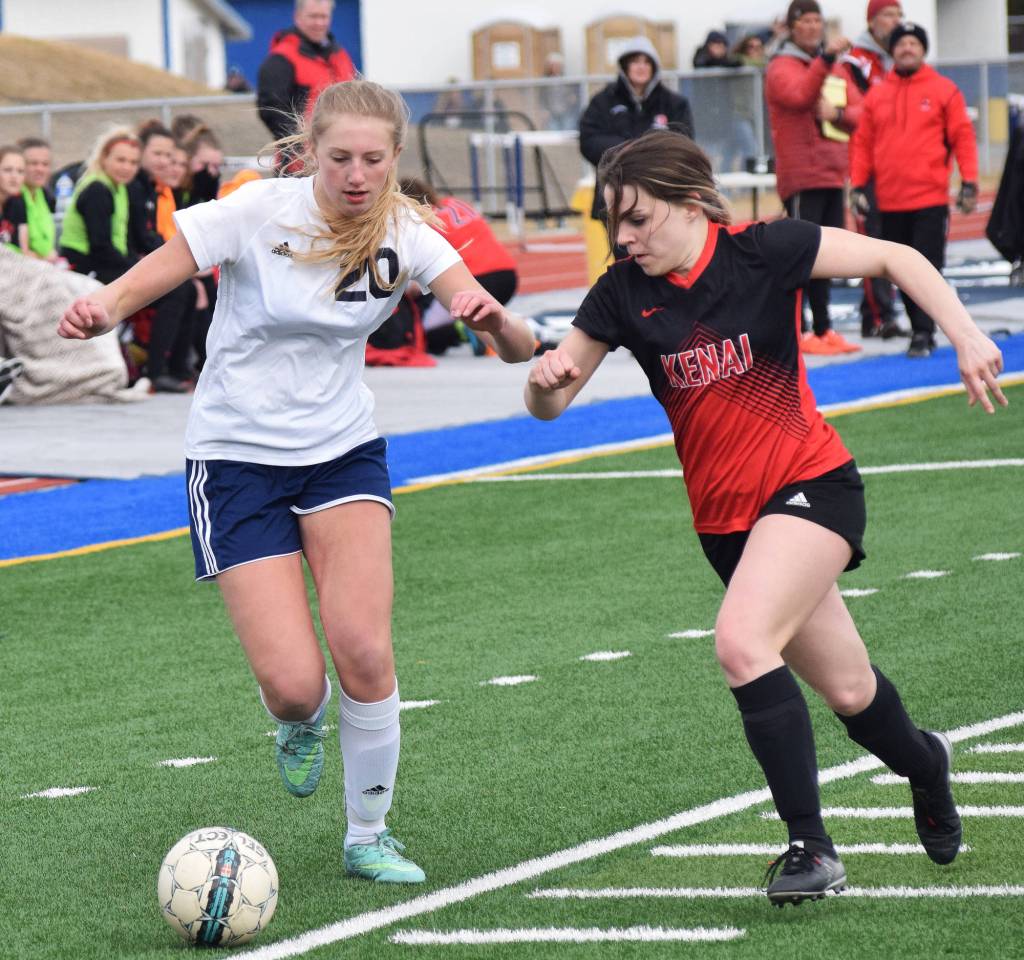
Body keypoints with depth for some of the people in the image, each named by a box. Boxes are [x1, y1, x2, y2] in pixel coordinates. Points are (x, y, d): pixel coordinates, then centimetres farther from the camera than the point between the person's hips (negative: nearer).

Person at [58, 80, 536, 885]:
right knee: (292, 685, -13)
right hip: (237, 455, -2)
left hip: (344, 449, 2)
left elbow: (517, 347, -14)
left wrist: (495, 318, -38)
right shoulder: (258, 212, -16)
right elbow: (143, 282, -16)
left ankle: (369, 835, 6)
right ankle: (302, 725, 27)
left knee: (365, 650, -17)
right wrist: (99, 312, -40)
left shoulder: (404, 235, -8)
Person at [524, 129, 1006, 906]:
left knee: (742, 641, -28)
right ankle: (924, 765, 47)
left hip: (811, 484, -5)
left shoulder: (762, 252, -12)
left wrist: (965, 334, -14)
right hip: (725, 516, 5)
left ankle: (811, 845, -20)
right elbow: (549, 404, 2)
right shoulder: (624, 295, -2)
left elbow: (894, 258, -3)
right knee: (847, 691, 12)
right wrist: (547, 375, -21)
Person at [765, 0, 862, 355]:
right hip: (801, 176, -7)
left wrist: (838, 113, -12)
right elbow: (800, 96, -25)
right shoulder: (781, 68, -4)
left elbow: (859, 110, 10)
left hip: (833, 175, 7)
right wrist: (825, 59, -37)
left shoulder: (836, 69, 17)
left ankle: (822, 329, 16)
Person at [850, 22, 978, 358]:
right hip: (890, 201, 4)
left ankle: (923, 333, -7)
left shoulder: (944, 90, 2)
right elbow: (863, 144, 10)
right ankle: (920, 330, 17)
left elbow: (963, 137, 0)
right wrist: (857, 186, 3)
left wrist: (969, 182, -6)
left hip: (930, 199, -4)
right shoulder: (876, 96, 10)